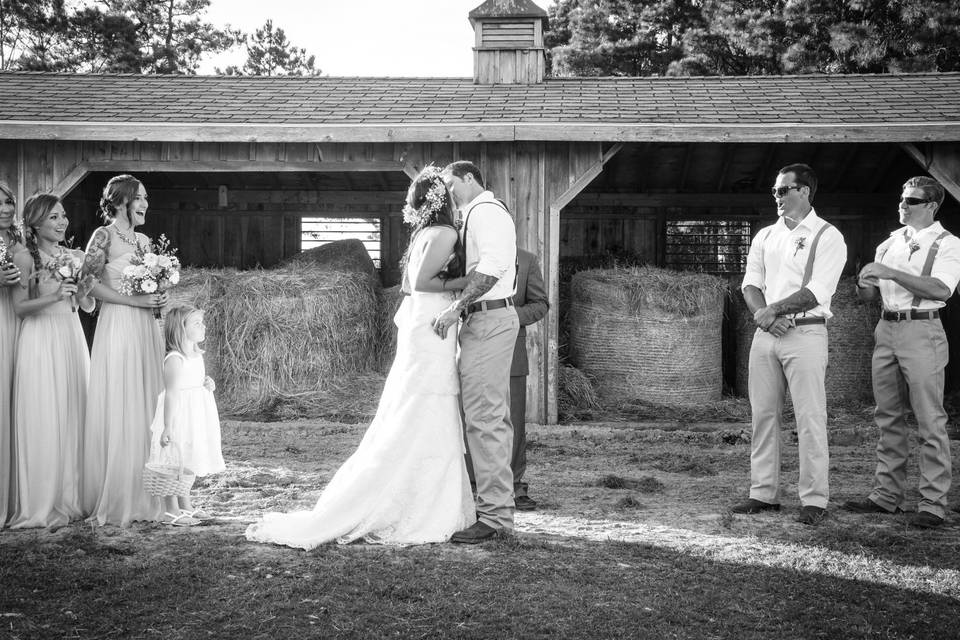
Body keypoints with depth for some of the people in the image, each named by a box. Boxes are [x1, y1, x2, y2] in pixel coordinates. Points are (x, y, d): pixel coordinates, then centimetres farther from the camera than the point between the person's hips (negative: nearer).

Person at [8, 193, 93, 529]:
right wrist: (54, 297, -22)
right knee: (42, 420, -5)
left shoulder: (75, 256, 12)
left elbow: (89, 306, 12)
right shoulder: (25, 257, -3)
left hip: (71, 339, 5)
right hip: (39, 340, -5)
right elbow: (20, 306, -8)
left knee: (72, 417, 4)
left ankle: (69, 498, 12)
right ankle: (40, 504, 1)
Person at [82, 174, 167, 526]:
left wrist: (158, 296, 3)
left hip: (146, 328, 7)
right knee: (116, 412, -5)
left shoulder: (144, 240, 16)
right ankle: (113, 501, 1)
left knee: (145, 409, 6)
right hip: (117, 326, -7)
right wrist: (134, 300, -15)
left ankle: (140, 497, 12)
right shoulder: (104, 236, -5)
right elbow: (90, 284, -12)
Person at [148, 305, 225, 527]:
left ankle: (186, 507, 27)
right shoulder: (174, 360, -19)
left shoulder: (197, 356, 9)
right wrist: (168, 427, -22)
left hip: (195, 418, 9)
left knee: (187, 465, 17)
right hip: (178, 418, -9)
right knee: (174, 464, -3)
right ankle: (171, 511, 4)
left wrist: (208, 383, 3)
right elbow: (171, 393, -21)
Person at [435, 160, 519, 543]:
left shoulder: (484, 211, -9)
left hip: (487, 321, -11)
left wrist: (456, 306, -27)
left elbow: (493, 264, -25)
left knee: (483, 418, -12)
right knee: (494, 418, 12)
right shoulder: (484, 214, 25)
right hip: (489, 321, 11)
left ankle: (493, 515, -11)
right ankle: (499, 507, 17)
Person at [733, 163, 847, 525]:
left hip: (805, 333, -6)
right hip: (766, 333, 6)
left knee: (810, 419, -5)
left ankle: (814, 500, 0)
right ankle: (764, 494, 14)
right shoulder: (765, 236, 16)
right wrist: (762, 315, -9)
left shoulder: (827, 237, -2)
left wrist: (773, 309, -13)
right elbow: (750, 284, 10)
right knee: (763, 415, 7)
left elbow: (817, 292, -11)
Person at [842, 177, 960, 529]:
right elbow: (867, 295, 18)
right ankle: (886, 495, 17)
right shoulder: (890, 242, 16)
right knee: (888, 417, 10)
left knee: (930, 422, -5)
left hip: (921, 331, -6)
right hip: (886, 328, 6)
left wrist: (891, 273, -22)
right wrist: (865, 283, -6)